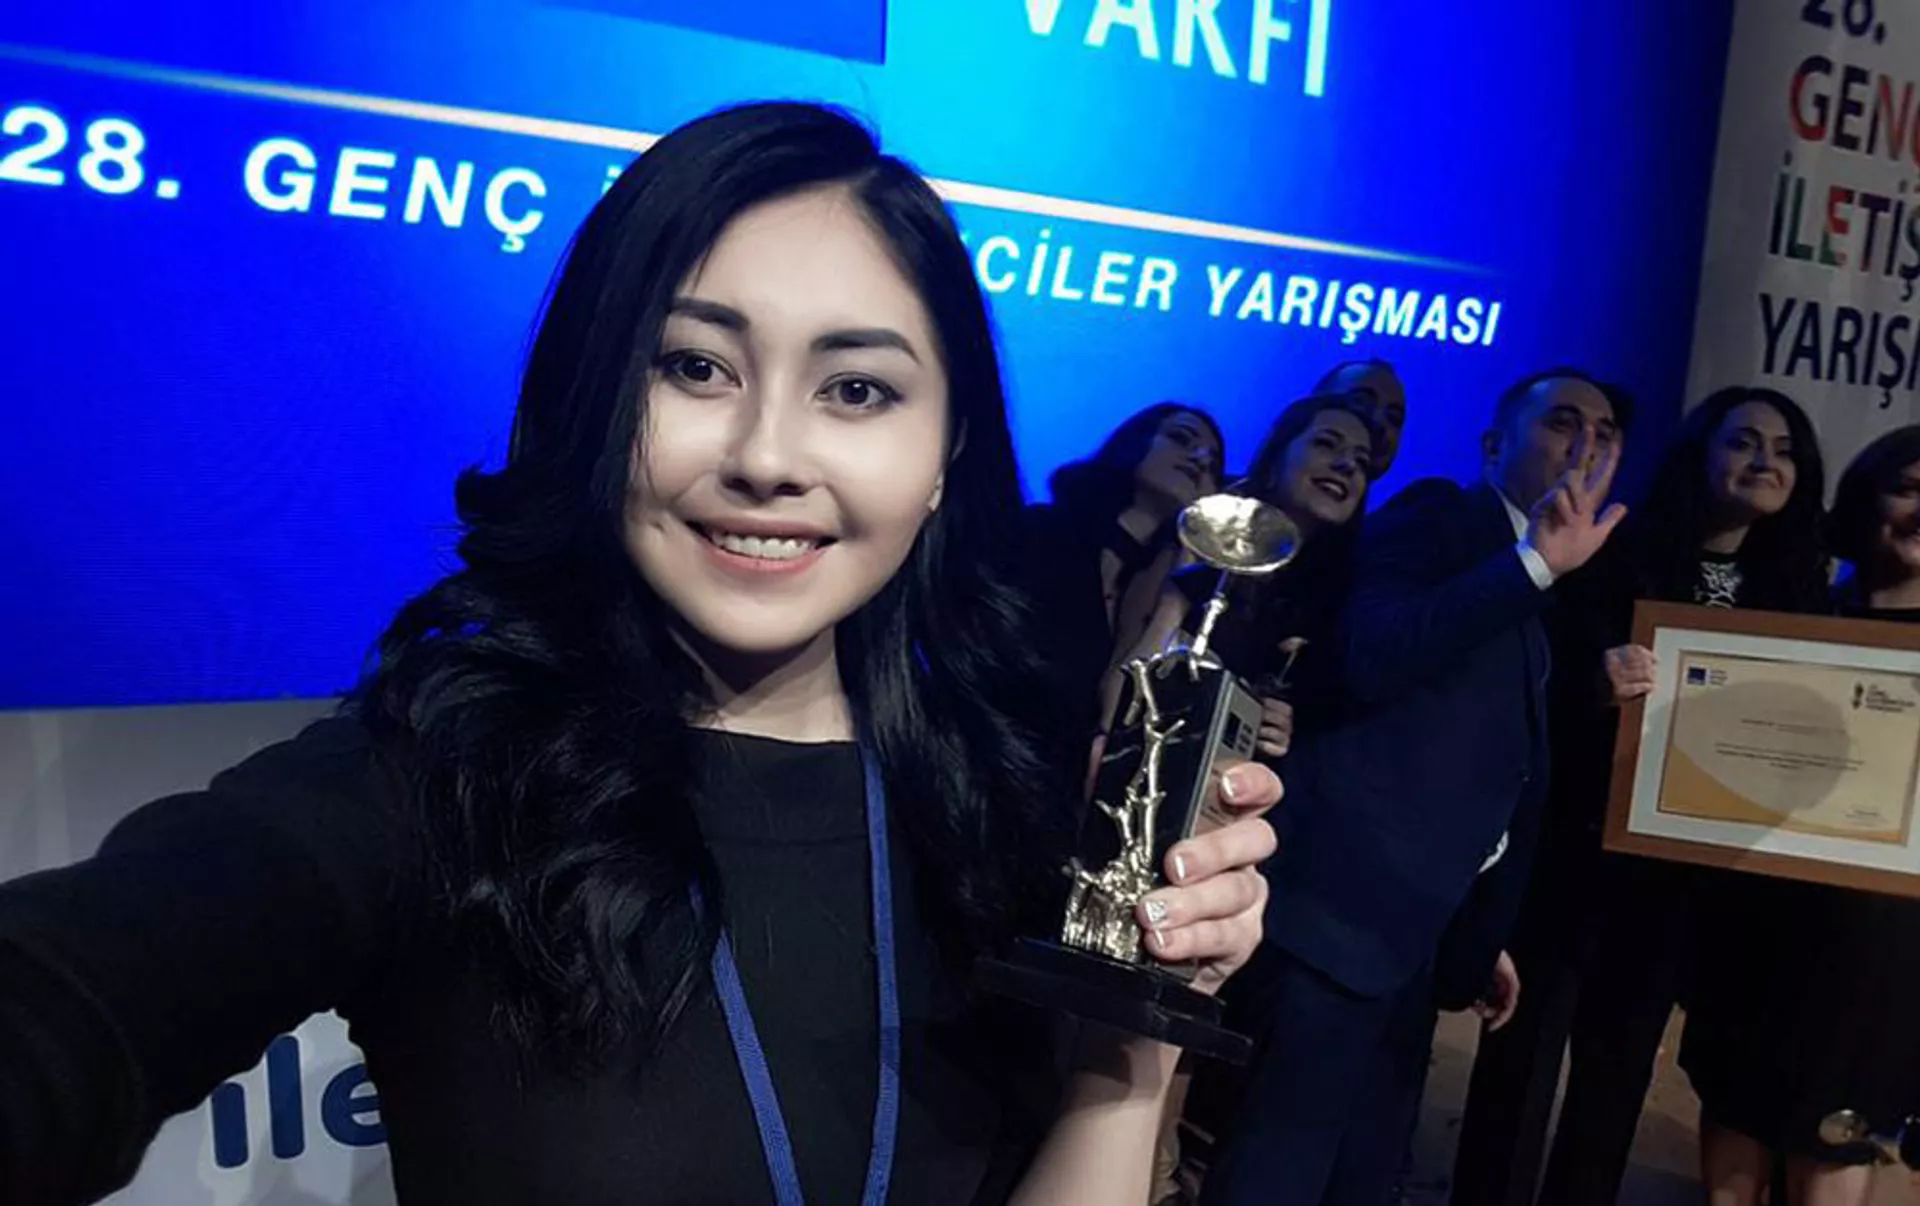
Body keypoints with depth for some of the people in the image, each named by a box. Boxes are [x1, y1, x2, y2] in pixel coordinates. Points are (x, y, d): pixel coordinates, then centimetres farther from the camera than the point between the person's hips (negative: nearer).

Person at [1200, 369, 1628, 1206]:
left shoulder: (1540, 596, 19)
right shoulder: (1434, 521, -4)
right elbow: (1368, 659, -24)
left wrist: (1481, 937, 22)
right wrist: (1537, 560, -24)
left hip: (1417, 926, 9)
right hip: (1351, 900, -9)